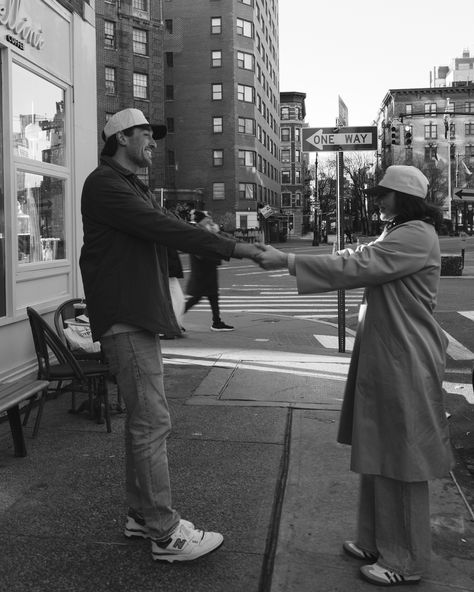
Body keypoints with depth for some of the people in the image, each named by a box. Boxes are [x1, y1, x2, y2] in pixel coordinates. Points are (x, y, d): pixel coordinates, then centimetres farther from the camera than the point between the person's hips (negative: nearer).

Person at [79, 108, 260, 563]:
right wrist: (232, 248, -18)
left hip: (140, 317, 11)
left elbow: (166, 232, 15)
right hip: (124, 319, -10)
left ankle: (141, 515, 24)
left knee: (143, 418, 14)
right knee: (152, 421, -9)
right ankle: (165, 533, -2)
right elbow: (164, 230, -20)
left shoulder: (133, 188, 23)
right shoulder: (105, 185, -11)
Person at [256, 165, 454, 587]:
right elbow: (358, 260, 12)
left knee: (400, 459, 1)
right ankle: (377, 542, 31)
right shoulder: (397, 235, 18)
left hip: (404, 363, -10)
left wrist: (288, 261, -21)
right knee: (379, 455, 16)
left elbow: (354, 266, -23)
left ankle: (406, 561, 16)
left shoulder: (416, 236, -17)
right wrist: (286, 259, 2)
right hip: (384, 357, 10)